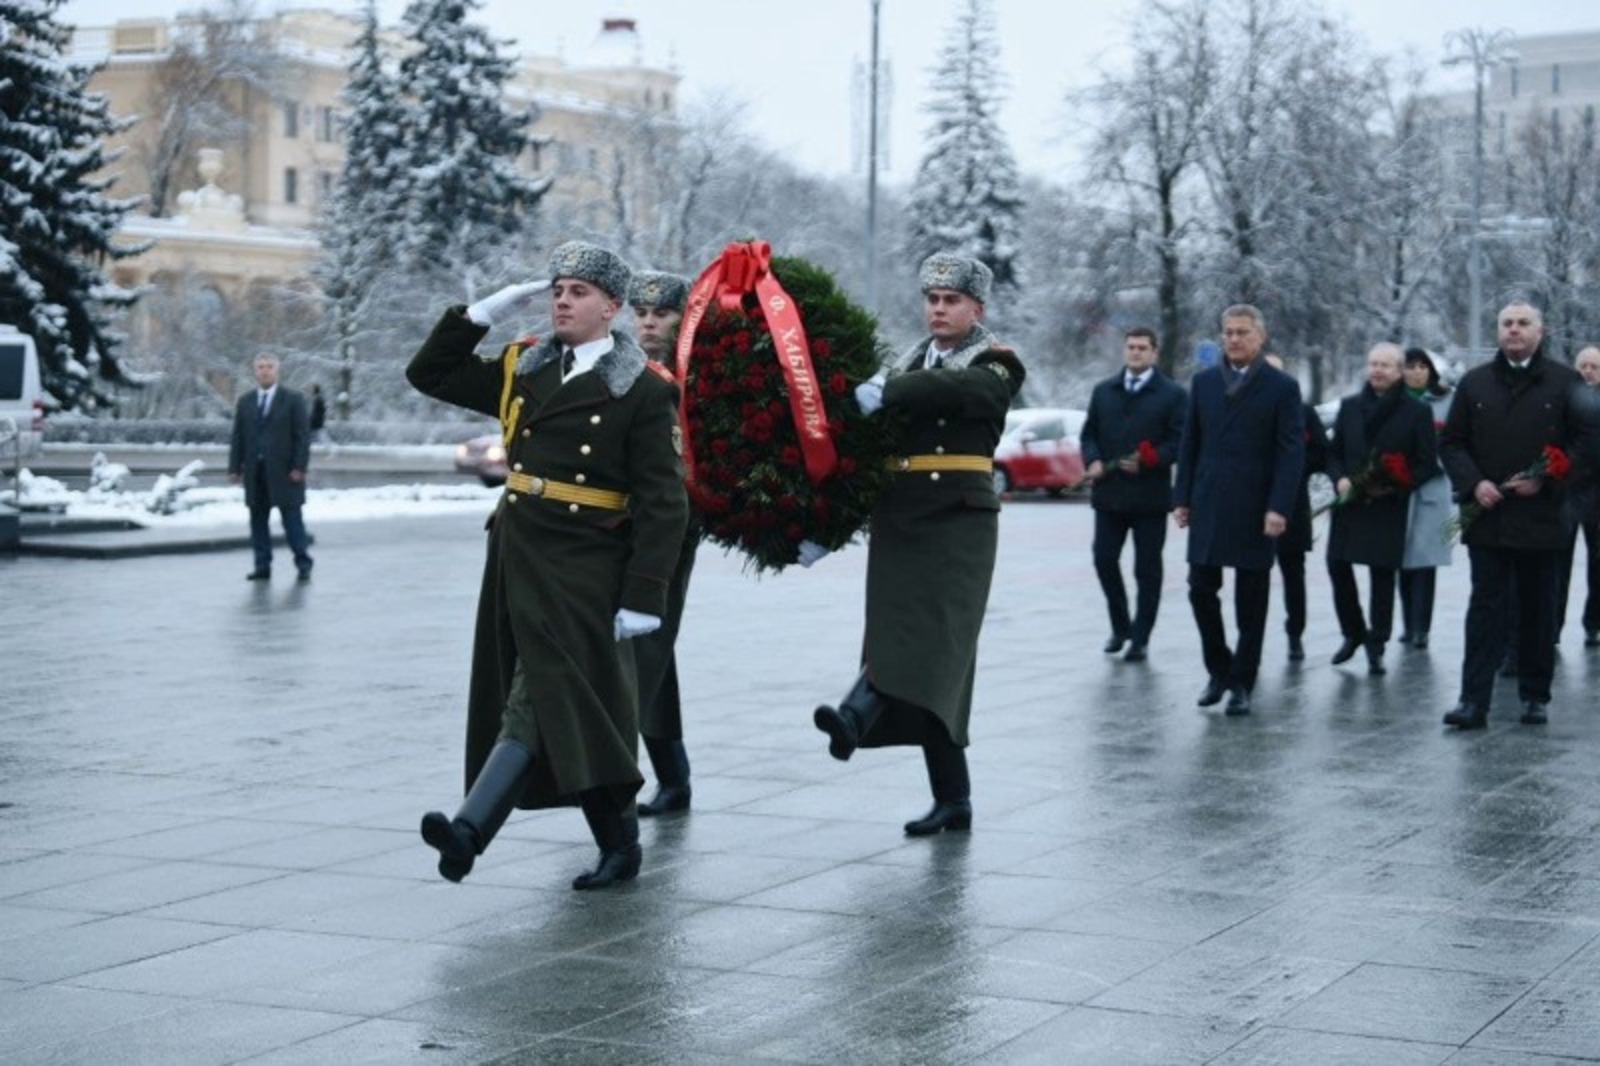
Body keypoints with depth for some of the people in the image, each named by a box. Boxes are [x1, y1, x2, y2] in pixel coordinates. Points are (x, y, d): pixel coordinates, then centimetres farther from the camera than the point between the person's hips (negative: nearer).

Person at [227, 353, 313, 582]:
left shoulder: (293, 399, 1)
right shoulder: (245, 401, 12)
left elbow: (303, 435, -4)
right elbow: (238, 438, 11)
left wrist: (299, 467, -12)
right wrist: (235, 467, 3)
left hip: (283, 470, -4)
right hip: (255, 471, 4)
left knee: (292, 518, -3)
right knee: (258, 518, 4)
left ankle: (303, 564, 3)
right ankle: (262, 566, 8)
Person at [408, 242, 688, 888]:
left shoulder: (643, 392, -5)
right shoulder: (522, 370, 12)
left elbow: (661, 506, -10)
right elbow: (430, 375, 19)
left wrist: (642, 597, -16)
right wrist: (482, 315, 6)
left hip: (583, 573, -7)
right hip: (516, 561, 7)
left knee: (543, 703, -13)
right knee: (553, 709, 10)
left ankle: (471, 830, -24)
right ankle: (618, 845, 22)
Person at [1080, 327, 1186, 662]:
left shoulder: (1172, 394, -2)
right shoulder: (1104, 391, 12)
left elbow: (1180, 442, -8)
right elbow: (1089, 433, 13)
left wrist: (1148, 462, -20)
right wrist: (1093, 460, -6)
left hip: (1149, 496, -4)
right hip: (1109, 493, 4)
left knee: (1147, 570, 2)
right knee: (1104, 560, 2)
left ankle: (1140, 638, 9)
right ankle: (1120, 626, 20)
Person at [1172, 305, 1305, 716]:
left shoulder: (1282, 388, -2)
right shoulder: (1204, 382, 10)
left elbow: (1291, 452, -6)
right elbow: (1190, 444, 11)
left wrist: (1278, 507, -15)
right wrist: (1182, 497, 5)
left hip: (1255, 510, -3)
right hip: (1208, 507, 3)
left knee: (1251, 601, 3)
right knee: (1201, 589, 1)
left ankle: (1242, 683, 11)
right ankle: (1218, 670, 19)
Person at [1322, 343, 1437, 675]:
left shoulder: (1416, 412, -1)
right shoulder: (1349, 407, 10)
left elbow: (1426, 462, -2)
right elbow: (1334, 452, 14)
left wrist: (1392, 486, -15)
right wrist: (1340, 479, -7)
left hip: (1389, 507, -3)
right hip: (1349, 502, 3)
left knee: (1382, 574, 1)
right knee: (1338, 565, 0)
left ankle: (1376, 646, 11)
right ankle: (1353, 633, 20)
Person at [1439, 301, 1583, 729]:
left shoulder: (1565, 383, 1)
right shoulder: (1474, 383, 8)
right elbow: (1451, 442, 9)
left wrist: (1545, 481, -12)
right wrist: (1473, 482, -7)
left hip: (1541, 515, -1)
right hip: (1487, 516, 1)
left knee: (1537, 610, 8)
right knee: (1485, 608, 0)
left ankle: (1536, 697, 18)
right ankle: (1473, 701, -3)